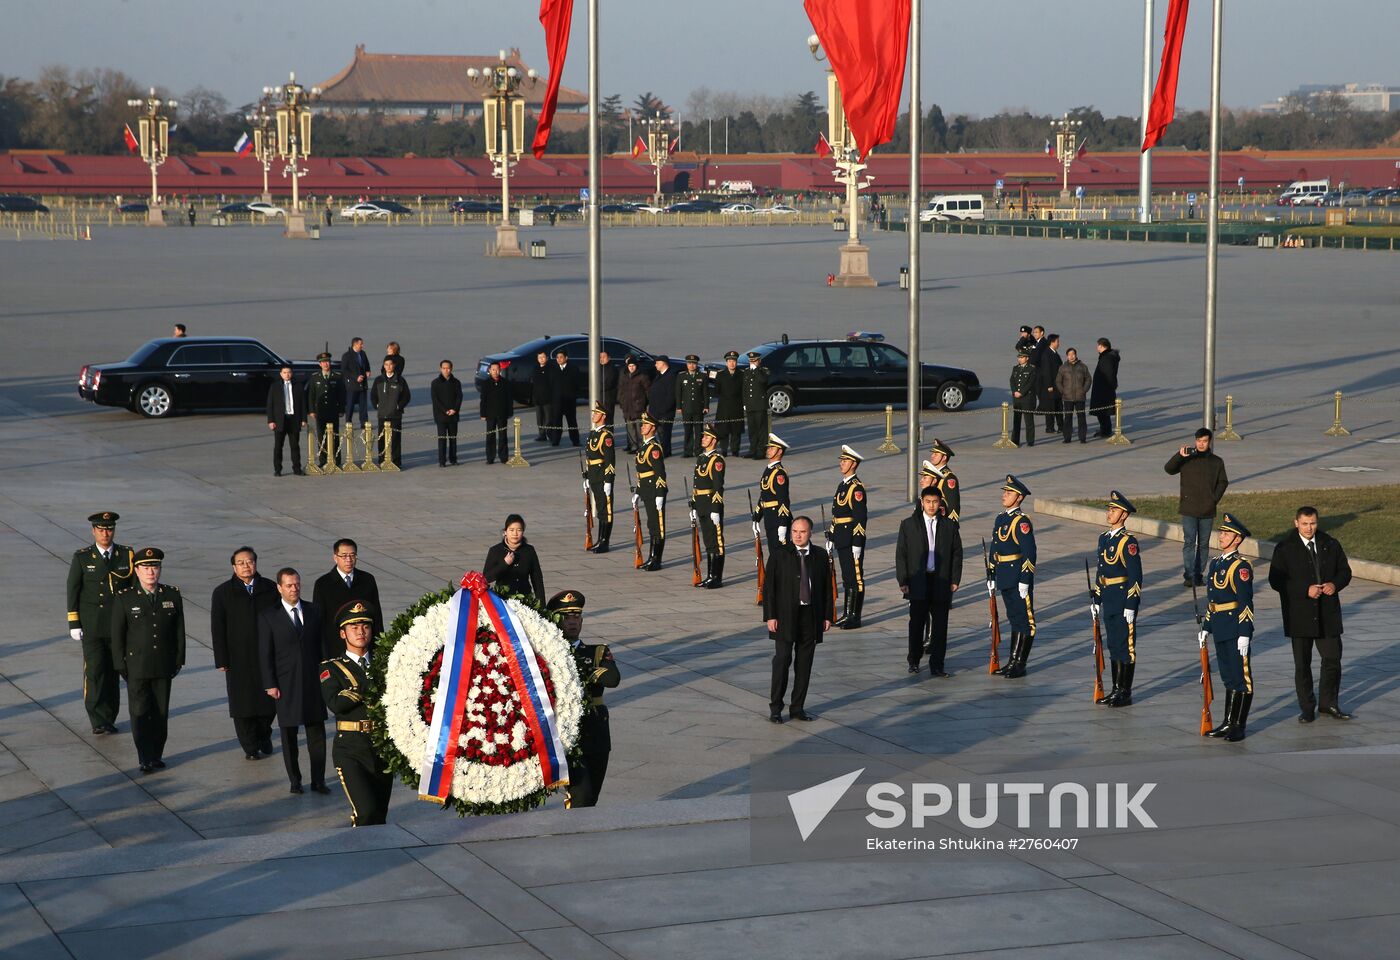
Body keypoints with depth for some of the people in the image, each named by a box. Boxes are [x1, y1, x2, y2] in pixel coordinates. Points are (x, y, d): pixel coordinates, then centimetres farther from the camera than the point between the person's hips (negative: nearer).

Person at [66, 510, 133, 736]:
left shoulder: (127, 556, 3)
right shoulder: (82, 558, 0)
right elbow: (73, 592, 1)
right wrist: (74, 624, -4)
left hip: (119, 626, 2)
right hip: (92, 628, -2)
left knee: (112, 673, 7)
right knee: (94, 671, -10)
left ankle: (109, 719, 15)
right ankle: (98, 721, -8)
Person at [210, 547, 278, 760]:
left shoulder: (269, 589, 5)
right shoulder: (223, 593, 1)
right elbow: (217, 629, 0)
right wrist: (221, 660, -6)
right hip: (239, 660, -1)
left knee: (269, 701, 5)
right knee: (243, 702, 2)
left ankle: (264, 737, 30)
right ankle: (250, 746, 14)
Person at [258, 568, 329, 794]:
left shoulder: (313, 611, 7)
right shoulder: (268, 616, -3)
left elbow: (322, 644, 11)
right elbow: (265, 653, -3)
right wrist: (270, 684, -8)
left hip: (312, 681, 2)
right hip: (286, 684, -2)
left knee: (317, 732, 3)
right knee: (289, 735, 6)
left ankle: (318, 780, 10)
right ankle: (295, 781, 15)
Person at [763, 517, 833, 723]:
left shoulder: (820, 556, 6)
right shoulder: (779, 556, -2)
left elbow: (827, 587, 10)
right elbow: (769, 588, -3)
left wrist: (827, 615, 5)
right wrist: (770, 616, -9)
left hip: (811, 616, 3)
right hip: (785, 616, -3)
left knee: (804, 664, 7)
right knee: (782, 661, -5)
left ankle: (797, 707, 15)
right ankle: (775, 708, 3)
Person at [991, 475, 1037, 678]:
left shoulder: (1022, 522, -13)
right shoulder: (1000, 518, 12)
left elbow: (1029, 552, -17)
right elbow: (995, 549, 18)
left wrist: (1025, 580, -19)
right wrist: (992, 576, 18)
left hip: (1018, 577, -8)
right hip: (1004, 577, 9)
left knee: (1024, 620, -1)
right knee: (1014, 619, 14)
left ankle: (1019, 665, 2)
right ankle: (1013, 662, 20)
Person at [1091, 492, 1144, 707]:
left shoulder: (1128, 541, -14)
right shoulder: (1104, 538, 11)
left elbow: (1135, 576, -15)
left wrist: (1130, 606, -18)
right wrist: (1096, 601, 17)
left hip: (1124, 600, -8)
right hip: (1108, 601, 8)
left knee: (1126, 646, 0)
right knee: (1113, 645, 13)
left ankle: (1125, 693, 6)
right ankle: (1116, 690, 21)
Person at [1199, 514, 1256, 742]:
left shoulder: (1241, 566, -12)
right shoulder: (1215, 563, 13)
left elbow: (1246, 602, -16)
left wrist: (1244, 634, -19)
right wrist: (1206, 628, 19)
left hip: (1236, 629, -8)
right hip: (1220, 629, 8)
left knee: (1241, 678, 0)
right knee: (1228, 678, 15)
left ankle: (1239, 726, 4)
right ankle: (1228, 723, 22)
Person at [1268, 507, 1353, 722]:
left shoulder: (1331, 545, 6)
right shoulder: (1284, 550, -4)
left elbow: (1345, 571, 13)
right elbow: (1276, 581, -9)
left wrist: (1335, 584, -10)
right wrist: (1305, 590, -18)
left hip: (1328, 614, 2)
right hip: (1299, 615, -2)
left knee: (1333, 659, 3)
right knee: (1302, 664, 5)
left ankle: (1328, 703, 20)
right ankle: (1307, 707, 16)